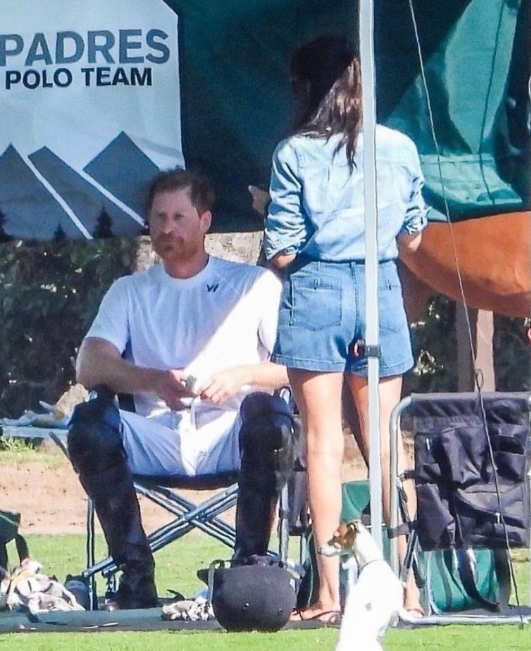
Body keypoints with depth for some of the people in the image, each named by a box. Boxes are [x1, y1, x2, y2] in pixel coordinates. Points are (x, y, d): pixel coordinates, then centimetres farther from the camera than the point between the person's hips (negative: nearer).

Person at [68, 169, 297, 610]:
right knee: (89, 422, -27)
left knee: (268, 414, -35)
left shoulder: (254, 285, 14)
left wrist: (242, 375, -17)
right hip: (156, 439, 2)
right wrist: (155, 381, -17)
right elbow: (89, 366, 3)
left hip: (230, 437, -2)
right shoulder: (130, 292, 20)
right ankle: (136, 574, -24)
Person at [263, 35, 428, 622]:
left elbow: (283, 251, -5)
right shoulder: (399, 149, 4)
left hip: (315, 292, -3)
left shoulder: (294, 154, -5)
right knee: (386, 439, 8)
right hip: (380, 290, 3)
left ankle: (330, 589, -5)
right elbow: (412, 238, 13)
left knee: (323, 440, -1)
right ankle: (407, 585, 7)